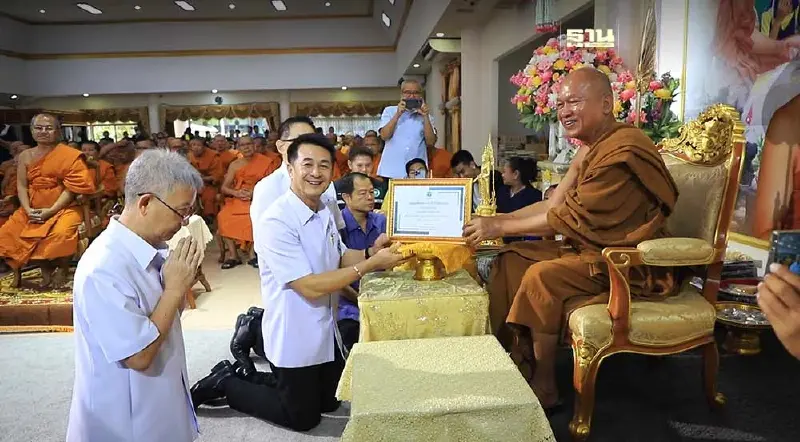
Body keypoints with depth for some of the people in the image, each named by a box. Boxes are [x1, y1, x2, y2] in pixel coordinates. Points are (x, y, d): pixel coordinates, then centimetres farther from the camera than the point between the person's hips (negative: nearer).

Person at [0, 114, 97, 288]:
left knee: (61, 233, -32)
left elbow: (71, 188, -12)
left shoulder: (69, 155, -6)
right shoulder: (25, 156, 8)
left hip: (63, 207, -5)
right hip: (33, 209, 6)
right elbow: (21, 186, 3)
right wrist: (28, 210, -13)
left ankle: (62, 268, -1)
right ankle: (45, 268, 8)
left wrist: (51, 211, -18)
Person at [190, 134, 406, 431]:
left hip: (325, 332, 8)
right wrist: (372, 264, -28)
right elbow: (311, 287, -29)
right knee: (303, 417, 11)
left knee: (329, 403, 23)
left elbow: (341, 258, 12)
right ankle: (226, 383, 25)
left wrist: (372, 252, -9)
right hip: (294, 338, -8)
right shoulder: (276, 222, -26)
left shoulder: (325, 212, 1)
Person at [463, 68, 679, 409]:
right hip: (592, 249, 10)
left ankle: (544, 386, -10)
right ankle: (516, 363, 1)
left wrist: (500, 226, -17)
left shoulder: (622, 152, -21)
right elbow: (553, 204, 5)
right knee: (511, 260, -2)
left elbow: (570, 218, -22)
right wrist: (496, 220, -5)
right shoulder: (592, 149, 10)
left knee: (543, 275, -27)